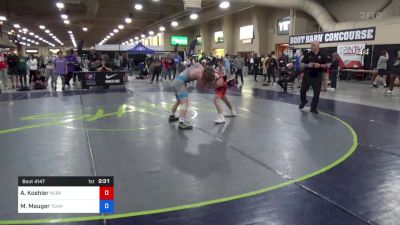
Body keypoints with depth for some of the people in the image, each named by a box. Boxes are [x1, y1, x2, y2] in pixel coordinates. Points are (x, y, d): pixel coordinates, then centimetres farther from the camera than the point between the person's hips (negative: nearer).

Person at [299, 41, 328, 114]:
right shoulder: (308, 55, 3)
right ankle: (303, 101, 37)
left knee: (316, 93, 1)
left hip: (317, 76, -1)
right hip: (307, 75, 1)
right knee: (303, 90, 6)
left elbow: (326, 65, 1)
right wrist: (307, 65, -16)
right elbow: (302, 64, 4)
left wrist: (320, 65, -18)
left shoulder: (322, 55, -1)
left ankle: (313, 108, 13)